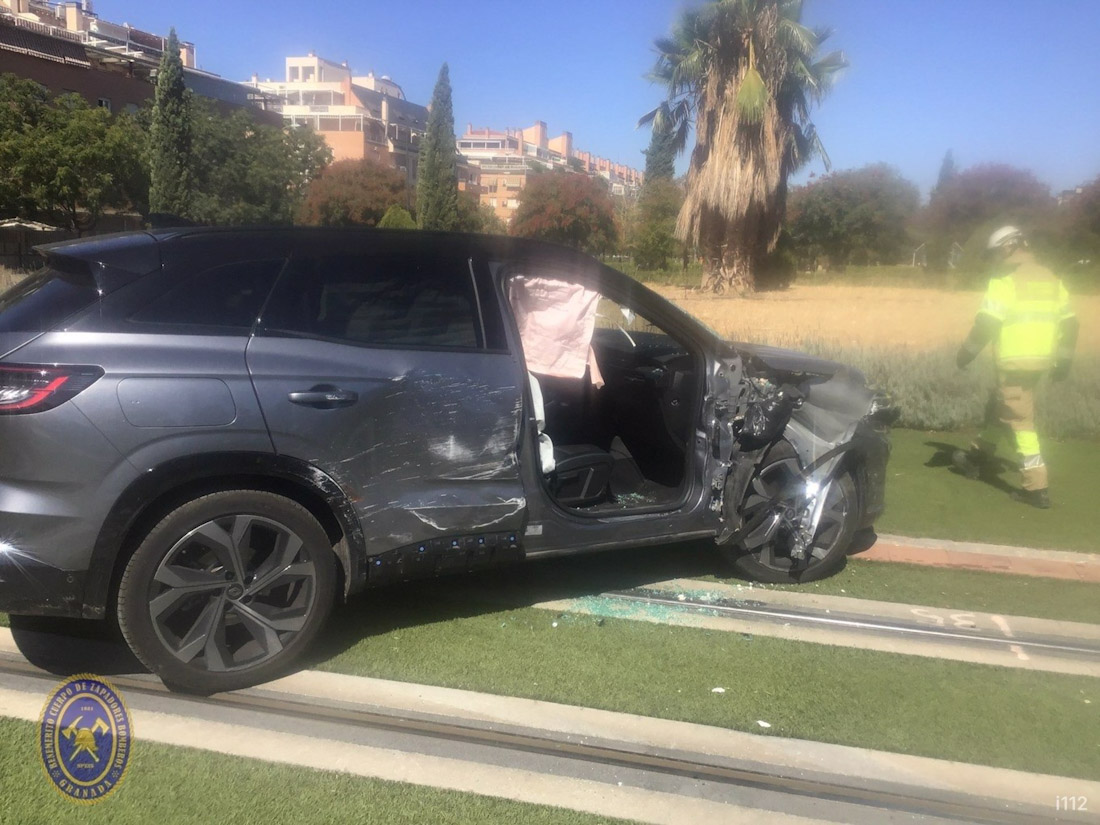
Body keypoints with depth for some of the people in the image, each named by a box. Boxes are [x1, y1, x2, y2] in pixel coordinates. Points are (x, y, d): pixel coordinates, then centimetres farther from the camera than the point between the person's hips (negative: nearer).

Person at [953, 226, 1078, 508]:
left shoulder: (1006, 280, -12)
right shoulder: (1051, 279, 11)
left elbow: (986, 323, -18)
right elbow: (1069, 323, 14)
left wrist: (966, 353, -8)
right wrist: (1064, 360, 21)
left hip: (1014, 362, -8)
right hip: (1039, 361, 8)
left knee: (1020, 420, -4)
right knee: (998, 408, 23)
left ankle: (1036, 488, -4)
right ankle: (977, 458, 37)